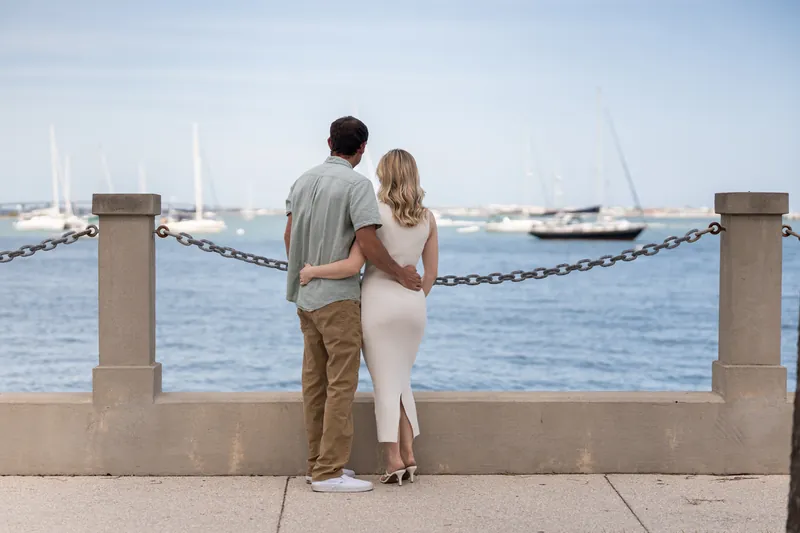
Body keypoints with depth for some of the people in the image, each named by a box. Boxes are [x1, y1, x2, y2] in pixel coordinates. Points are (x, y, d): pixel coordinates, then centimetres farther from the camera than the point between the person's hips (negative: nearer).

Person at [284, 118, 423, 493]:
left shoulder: (303, 181, 11)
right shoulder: (357, 184, -13)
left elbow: (289, 235, 16)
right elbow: (368, 244, -19)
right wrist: (400, 275, -5)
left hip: (306, 295, 8)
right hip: (338, 296, -8)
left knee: (315, 381, 11)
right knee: (342, 382, -6)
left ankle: (318, 463, 17)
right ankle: (329, 472, -8)